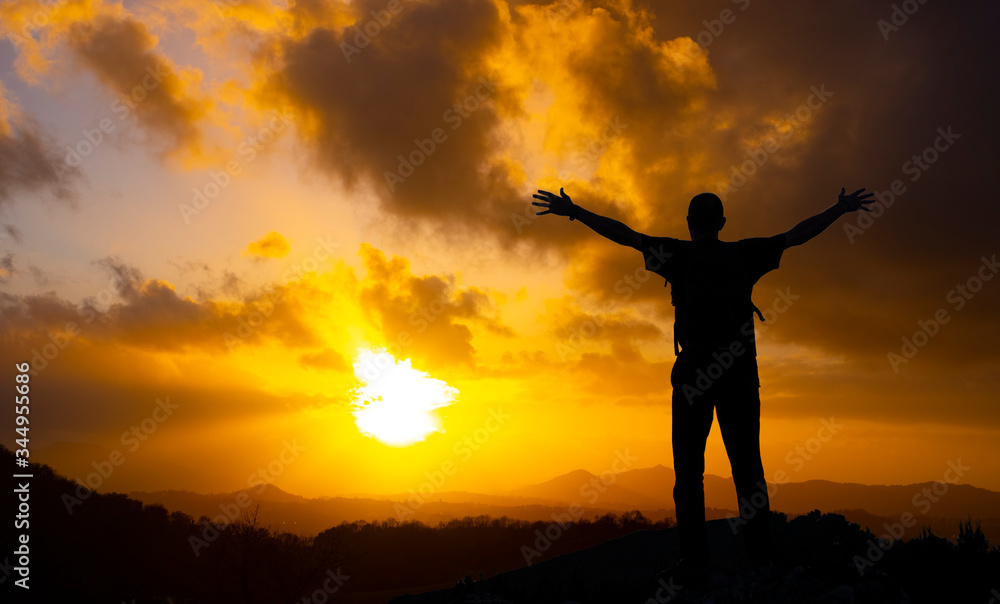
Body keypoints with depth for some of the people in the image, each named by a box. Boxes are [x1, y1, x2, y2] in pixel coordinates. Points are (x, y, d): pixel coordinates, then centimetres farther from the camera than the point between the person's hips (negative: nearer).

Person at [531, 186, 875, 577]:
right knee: (747, 465, 6)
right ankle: (760, 556, 0)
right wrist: (841, 208, 32)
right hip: (741, 372, 2)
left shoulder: (679, 255, 5)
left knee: (689, 467, 1)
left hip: (694, 369, -2)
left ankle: (695, 559, -6)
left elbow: (624, 235, 2)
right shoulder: (743, 255, 11)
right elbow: (798, 235, 20)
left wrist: (573, 212, 7)